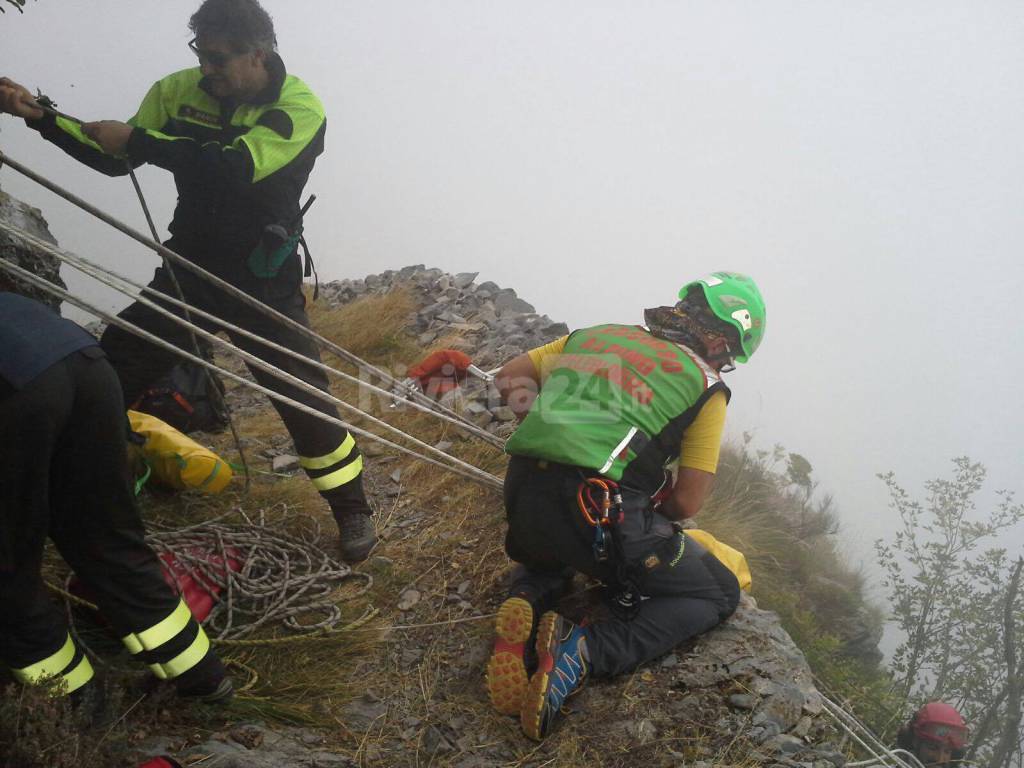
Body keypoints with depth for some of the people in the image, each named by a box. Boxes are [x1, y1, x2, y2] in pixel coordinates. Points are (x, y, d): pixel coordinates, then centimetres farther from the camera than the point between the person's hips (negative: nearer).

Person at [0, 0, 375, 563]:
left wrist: (135, 140, -27)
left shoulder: (299, 108, -17)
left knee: (302, 396, -6)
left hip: (264, 281, -4)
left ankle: (352, 512, 14)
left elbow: (236, 168, -32)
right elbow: (114, 158, 7)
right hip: (188, 265, 4)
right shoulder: (179, 91, -2)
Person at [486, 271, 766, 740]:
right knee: (719, 594, 15)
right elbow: (686, 504, 2)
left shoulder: (595, 335, 19)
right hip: (603, 519, -5)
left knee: (549, 553, 42)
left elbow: (508, 378, 22)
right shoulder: (706, 386, 6)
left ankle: (527, 602, 5)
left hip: (522, 502, 6)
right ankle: (585, 651, -8)